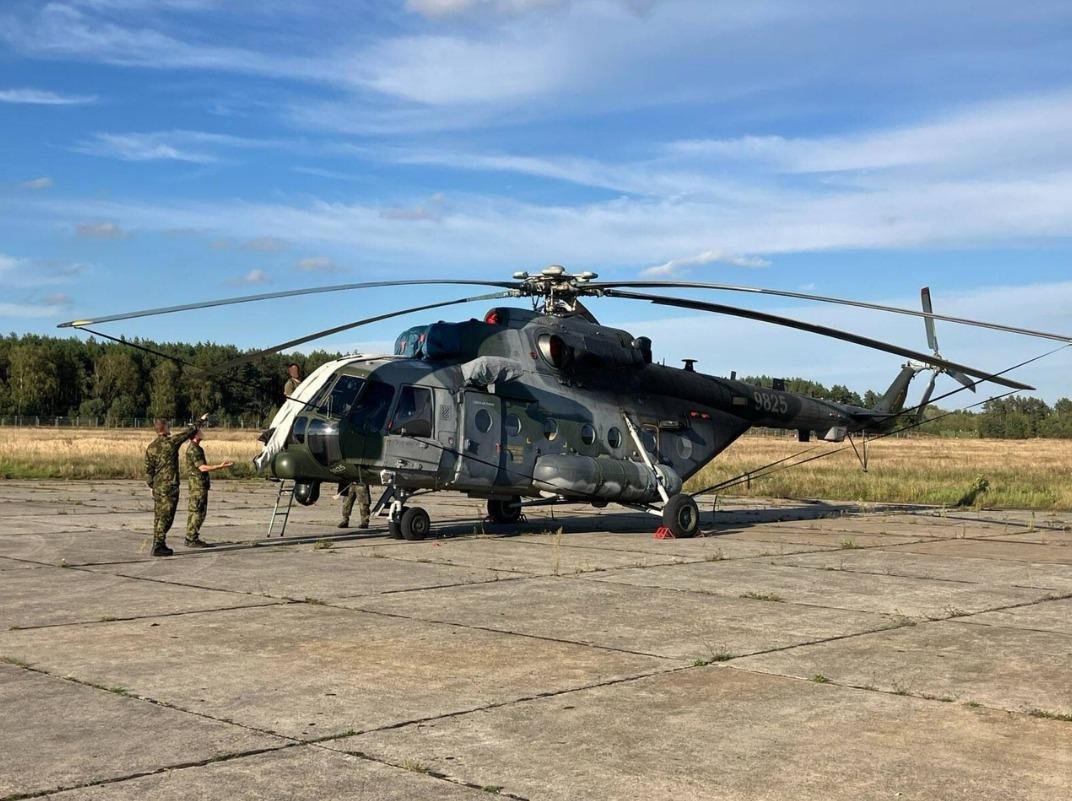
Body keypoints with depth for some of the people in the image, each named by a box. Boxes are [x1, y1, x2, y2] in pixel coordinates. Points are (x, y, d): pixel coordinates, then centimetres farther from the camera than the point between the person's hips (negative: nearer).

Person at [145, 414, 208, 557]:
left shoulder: (151, 447, 6)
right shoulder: (171, 442, -11)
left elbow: (148, 470, 9)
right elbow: (190, 432, 2)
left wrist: (152, 485, 20)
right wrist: (201, 421, 17)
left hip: (157, 486, 7)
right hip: (169, 486, -7)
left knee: (159, 516, 13)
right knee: (165, 517, -5)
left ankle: (159, 545, 19)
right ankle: (158, 547, -7)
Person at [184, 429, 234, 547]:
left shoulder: (195, 447, 17)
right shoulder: (193, 449, -16)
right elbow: (202, 467, -23)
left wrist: (219, 466, 22)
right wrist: (220, 467, -24)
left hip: (198, 484, 10)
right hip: (198, 484, -10)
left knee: (194, 511, 13)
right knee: (198, 512, -8)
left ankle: (191, 538, 18)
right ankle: (192, 540, -5)